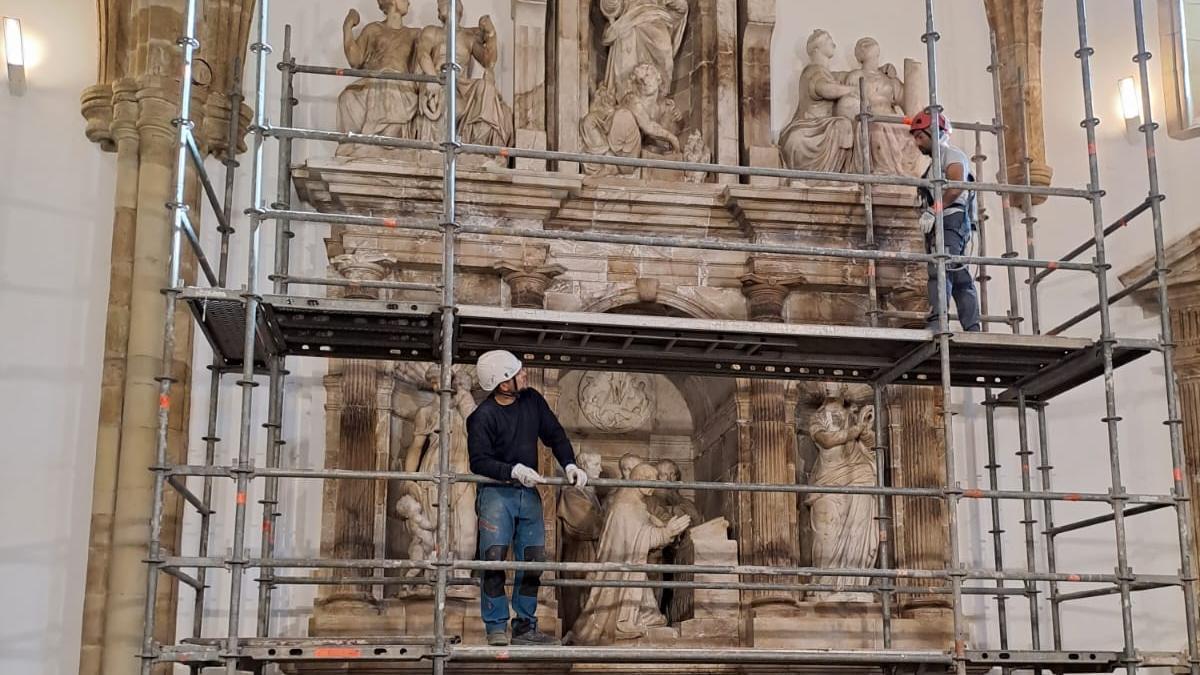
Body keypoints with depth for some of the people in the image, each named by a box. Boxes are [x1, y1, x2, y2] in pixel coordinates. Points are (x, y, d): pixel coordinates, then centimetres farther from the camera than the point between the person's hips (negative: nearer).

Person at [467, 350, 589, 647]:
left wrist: (569, 465, -4)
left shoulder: (532, 400, 3)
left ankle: (525, 628, 16)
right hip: (496, 492, -6)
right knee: (494, 558, -11)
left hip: (528, 493, 6)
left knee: (533, 560, 6)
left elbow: (555, 435, 10)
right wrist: (513, 471, -29)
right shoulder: (483, 417, -14)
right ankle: (496, 629, -2)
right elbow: (479, 461, -18)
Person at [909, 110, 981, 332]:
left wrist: (932, 211, -18)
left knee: (939, 271, -22)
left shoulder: (952, 155, 2)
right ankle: (972, 328, 4)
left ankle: (937, 322, -33)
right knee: (961, 279, 5)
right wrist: (930, 215, 12)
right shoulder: (936, 163, 32)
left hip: (951, 220, -10)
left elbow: (956, 186, -15)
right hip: (941, 224, 10)